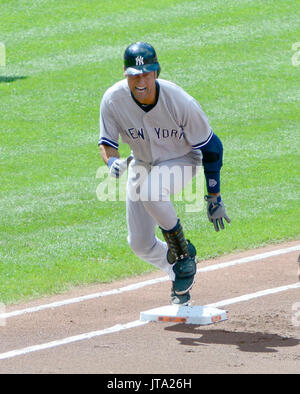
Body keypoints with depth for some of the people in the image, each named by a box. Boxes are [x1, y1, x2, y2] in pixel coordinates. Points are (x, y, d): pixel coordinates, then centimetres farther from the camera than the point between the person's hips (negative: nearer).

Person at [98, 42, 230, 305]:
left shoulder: (180, 102, -31)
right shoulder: (113, 100, -25)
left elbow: (211, 148, -19)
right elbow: (107, 143, -12)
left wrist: (214, 197, -14)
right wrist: (112, 161, -38)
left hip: (182, 161, -4)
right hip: (142, 163, 4)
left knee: (149, 189, -37)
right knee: (140, 243, 3)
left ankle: (183, 252, -14)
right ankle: (179, 274, 31)